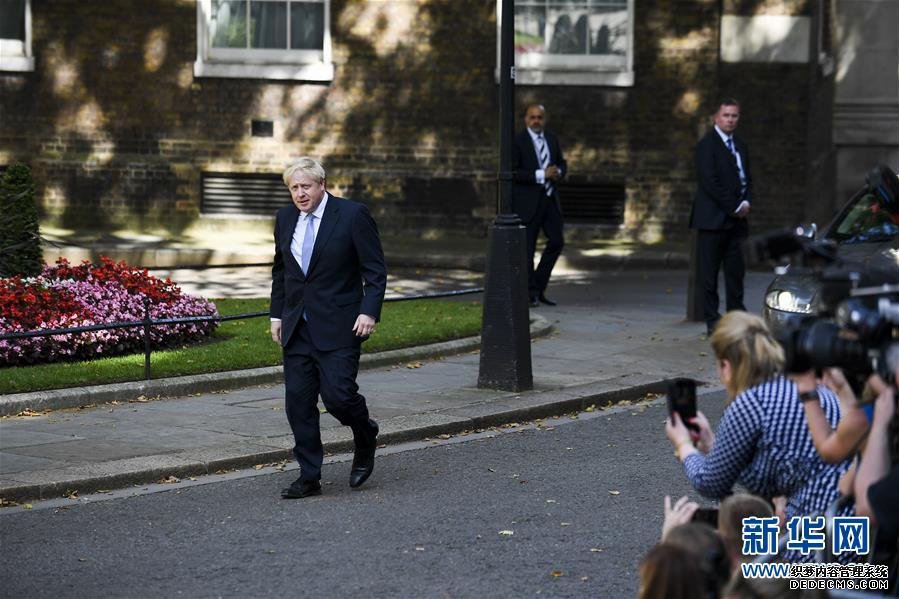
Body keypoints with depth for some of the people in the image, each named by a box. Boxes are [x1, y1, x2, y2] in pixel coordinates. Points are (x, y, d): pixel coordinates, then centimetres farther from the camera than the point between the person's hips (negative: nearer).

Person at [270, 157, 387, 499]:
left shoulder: (352, 215, -7)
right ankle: (309, 477, 9)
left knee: (337, 394, -14)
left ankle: (365, 439, 19)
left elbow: (375, 270, -6)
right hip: (297, 327, 5)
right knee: (298, 401, 1)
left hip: (338, 326, -5)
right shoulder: (285, 218, 10)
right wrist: (277, 314, 14)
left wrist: (369, 311, -16)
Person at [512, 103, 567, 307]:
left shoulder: (551, 139, 10)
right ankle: (530, 293, 11)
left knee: (557, 241, 6)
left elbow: (562, 162, 20)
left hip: (550, 199, 6)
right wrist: (541, 175, -22)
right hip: (527, 202, -6)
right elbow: (512, 172, -17)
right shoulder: (517, 141, -10)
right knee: (527, 248, 0)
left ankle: (539, 287, 20)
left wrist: (558, 173, -4)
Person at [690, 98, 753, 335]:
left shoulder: (740, 145, 17)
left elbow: (747, 178, 20)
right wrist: (735, 207, -13)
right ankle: (712, 322, 0)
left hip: (736, 219, 7)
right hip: (713, 218, -7)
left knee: (736, 271, 6)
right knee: (709, 273, -3)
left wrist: (746, 202, 0)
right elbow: (710, 182, -15)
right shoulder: (707, 145, -7)